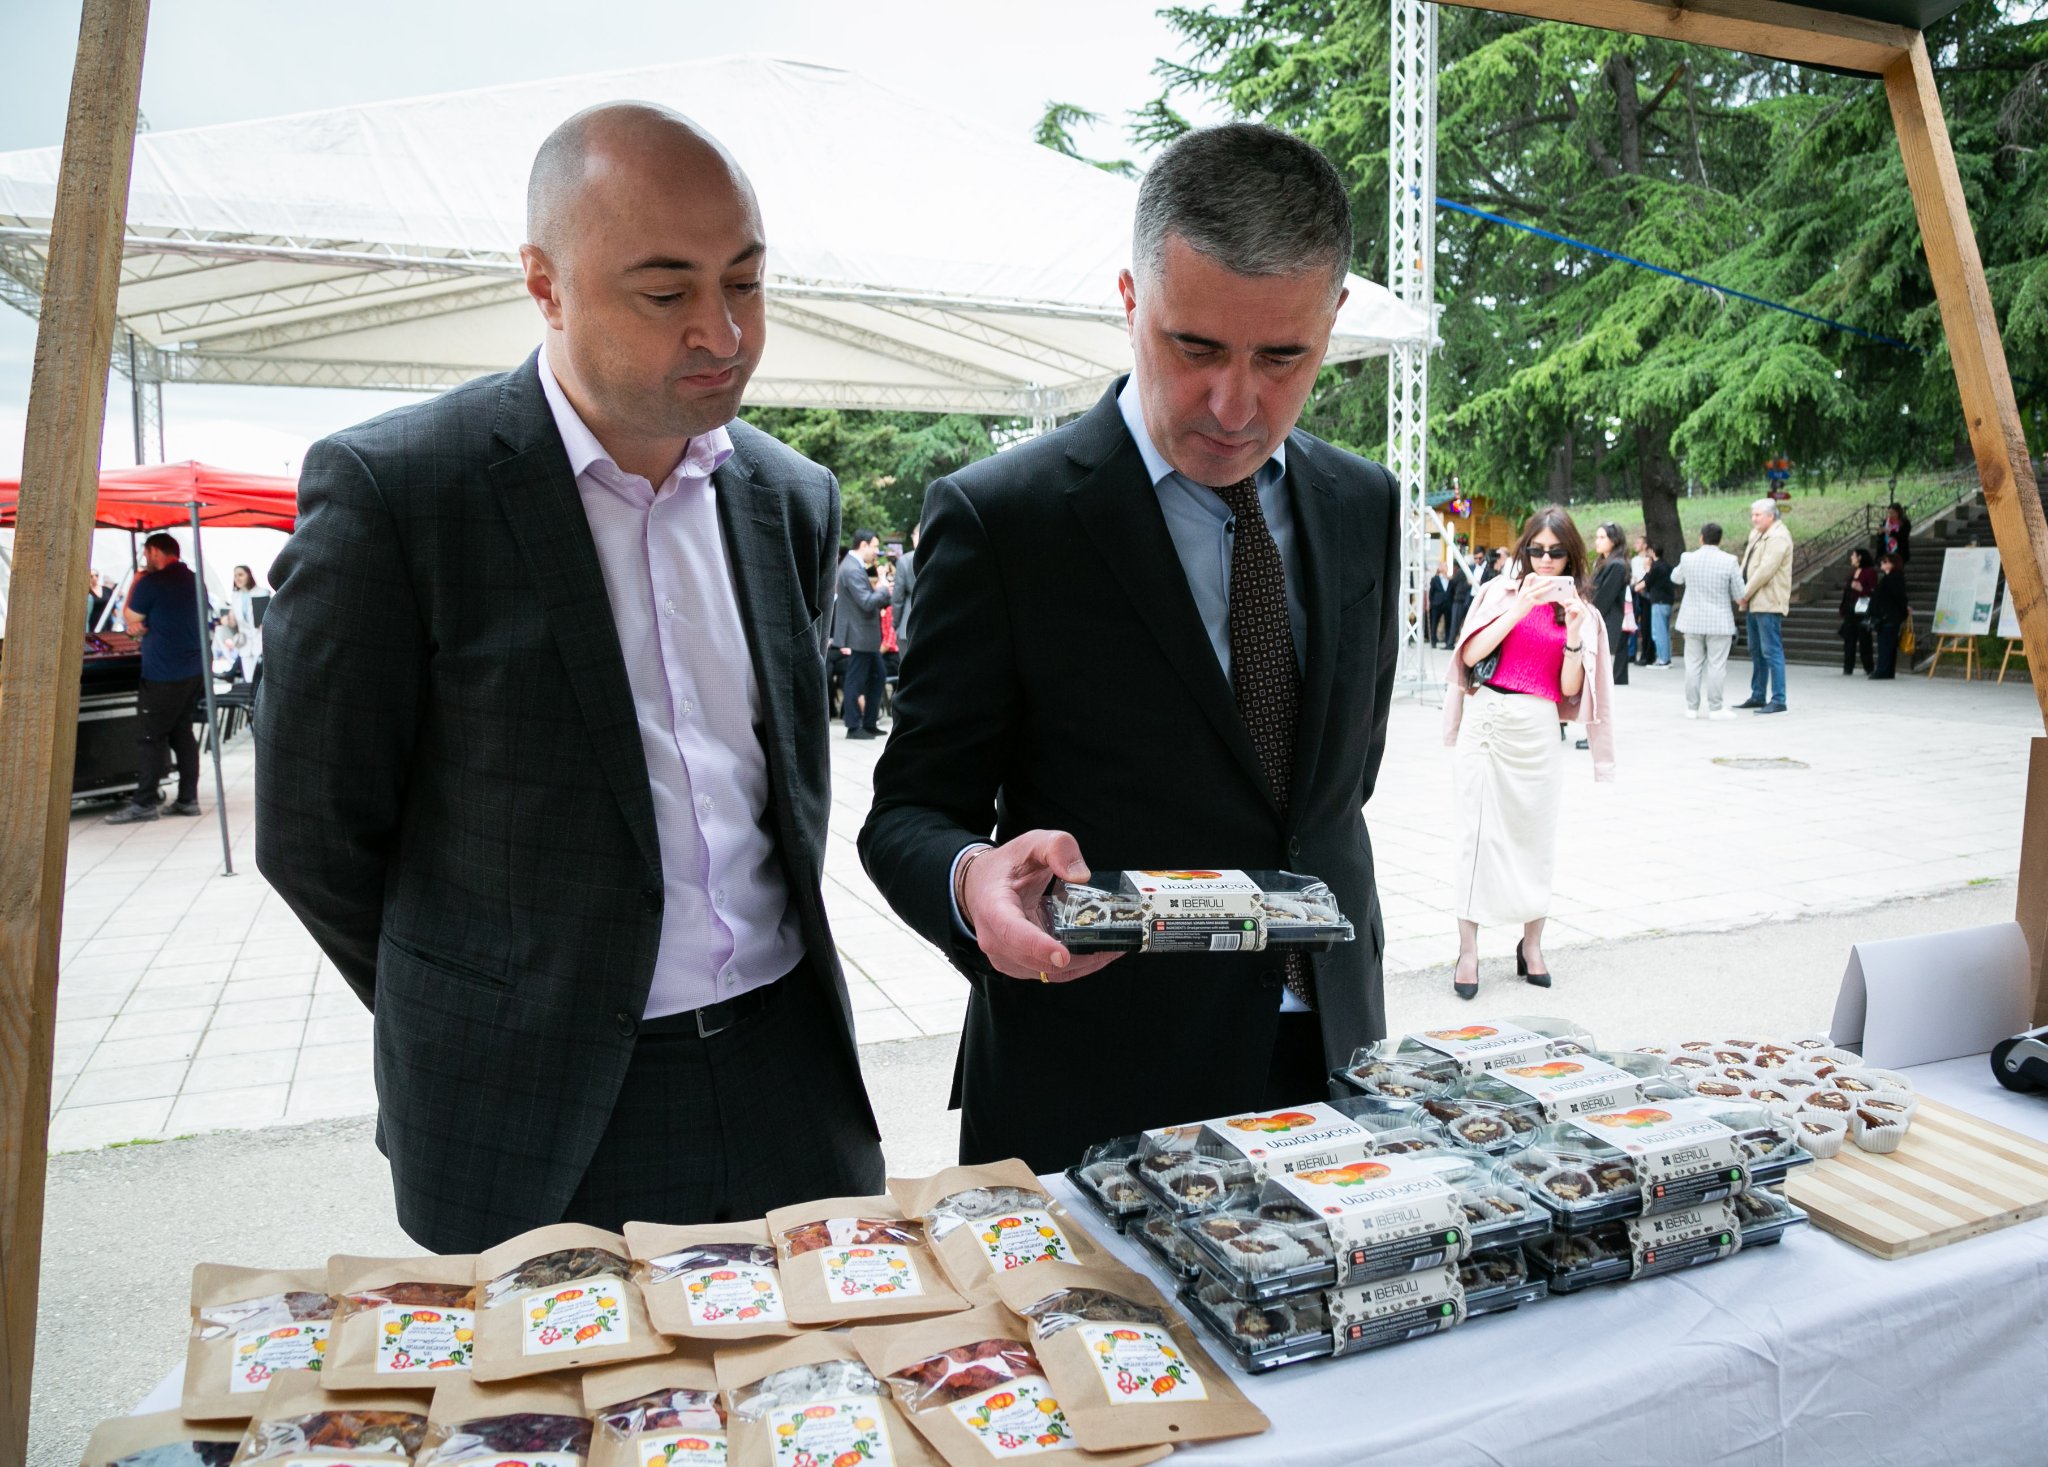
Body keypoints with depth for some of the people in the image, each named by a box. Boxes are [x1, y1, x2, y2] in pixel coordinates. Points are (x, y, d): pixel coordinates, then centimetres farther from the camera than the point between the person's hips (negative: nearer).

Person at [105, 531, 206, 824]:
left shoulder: (151, 583, -14)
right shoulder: (194, 581, 10)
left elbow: (130, 618, 1)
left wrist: (135, 583, 9)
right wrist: (144, 625, 10)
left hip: (163, 676, -8)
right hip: (194, 671, 8)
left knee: (149, 737, -1)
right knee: (182, 733, 12)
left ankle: (144, 803, 2)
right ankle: (188, 799, 13)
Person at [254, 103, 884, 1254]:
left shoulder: (795, 499, 4)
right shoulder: (389, 490, -12)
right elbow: (316, 838, -6)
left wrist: (779, 967, 12)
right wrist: (491, 1028, 2)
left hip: (790, 1073, 5)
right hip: (539, 1117, -4)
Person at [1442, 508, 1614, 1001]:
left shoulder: (1580, 612, 11)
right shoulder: (1502, 591, 6)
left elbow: (1570, 688, 1)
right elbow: (1470, 654, -6)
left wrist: (1574, 628, -11)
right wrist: (1519, 609, -12)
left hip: (1539, 729, 2)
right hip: (1487, 719, -1)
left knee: (1536, 833, 5)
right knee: (1478, 831, -3)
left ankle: (1531, 944, 19)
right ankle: (1468, 950, 1)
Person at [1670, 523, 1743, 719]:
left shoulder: (1688, 558, -5)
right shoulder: (1729, 561, -11)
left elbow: (1675, 578, 16)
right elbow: (1739, 594, -6)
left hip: (1693, 621, 2)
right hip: (1719, 622, -2)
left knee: (1693, 664, 9)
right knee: (1716, 665, 2)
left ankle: (1692, 707, 12)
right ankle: (1715, 708, 5)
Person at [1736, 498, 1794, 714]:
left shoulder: (1778, 537, -12)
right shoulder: (1757, 535, 18)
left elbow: (1766, 569, -19)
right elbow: (1746, 565, 14)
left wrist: (1745, 594, -14)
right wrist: (1742, 593, 0)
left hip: (1768, 604, -10)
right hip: (1754, 603, 10)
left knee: (1771, 651, -9)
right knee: (1756, 652, 14)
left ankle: (1778, 700, -8)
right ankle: (1758, 696, 22)